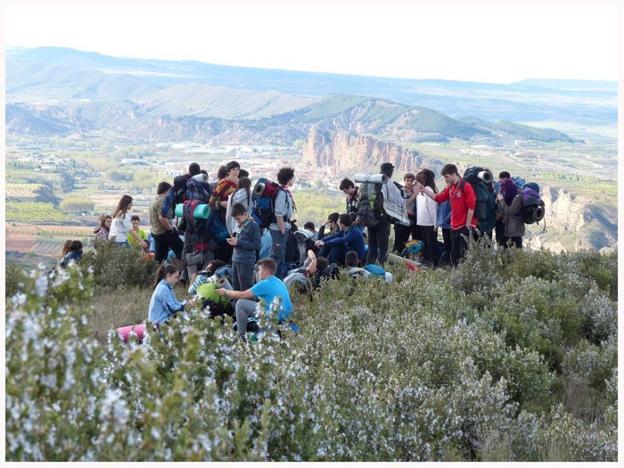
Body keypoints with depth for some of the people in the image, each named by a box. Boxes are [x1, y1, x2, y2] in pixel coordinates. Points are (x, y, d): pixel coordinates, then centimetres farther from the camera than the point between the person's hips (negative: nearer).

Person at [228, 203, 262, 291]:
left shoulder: (253, 226, -10)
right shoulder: (240, 225, 15)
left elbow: (256, 245, -16)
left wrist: (238, 242, -17)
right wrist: (233, 241, 6)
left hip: (246, 262, -8)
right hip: (235, 260, 8)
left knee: (246, 289, -4)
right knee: (236, 288, 12)